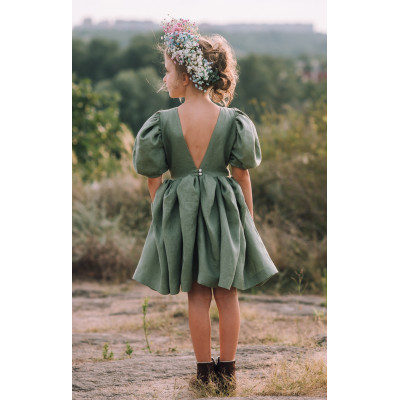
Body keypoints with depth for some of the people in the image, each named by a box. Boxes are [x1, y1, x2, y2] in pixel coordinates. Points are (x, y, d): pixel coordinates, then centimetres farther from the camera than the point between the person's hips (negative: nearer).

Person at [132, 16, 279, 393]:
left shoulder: (162, 122, -10)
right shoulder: (233, 120, -7)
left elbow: (154, 179, -4)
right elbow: (242, 176, -1)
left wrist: (158, 220, 9)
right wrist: (248, 218, 10)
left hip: (180, 213, 0)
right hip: (225, 210, 0)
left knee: (197, 295, 9)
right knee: (227, 294, 9)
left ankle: (205, 371, 14)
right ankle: (227, 372, 14)